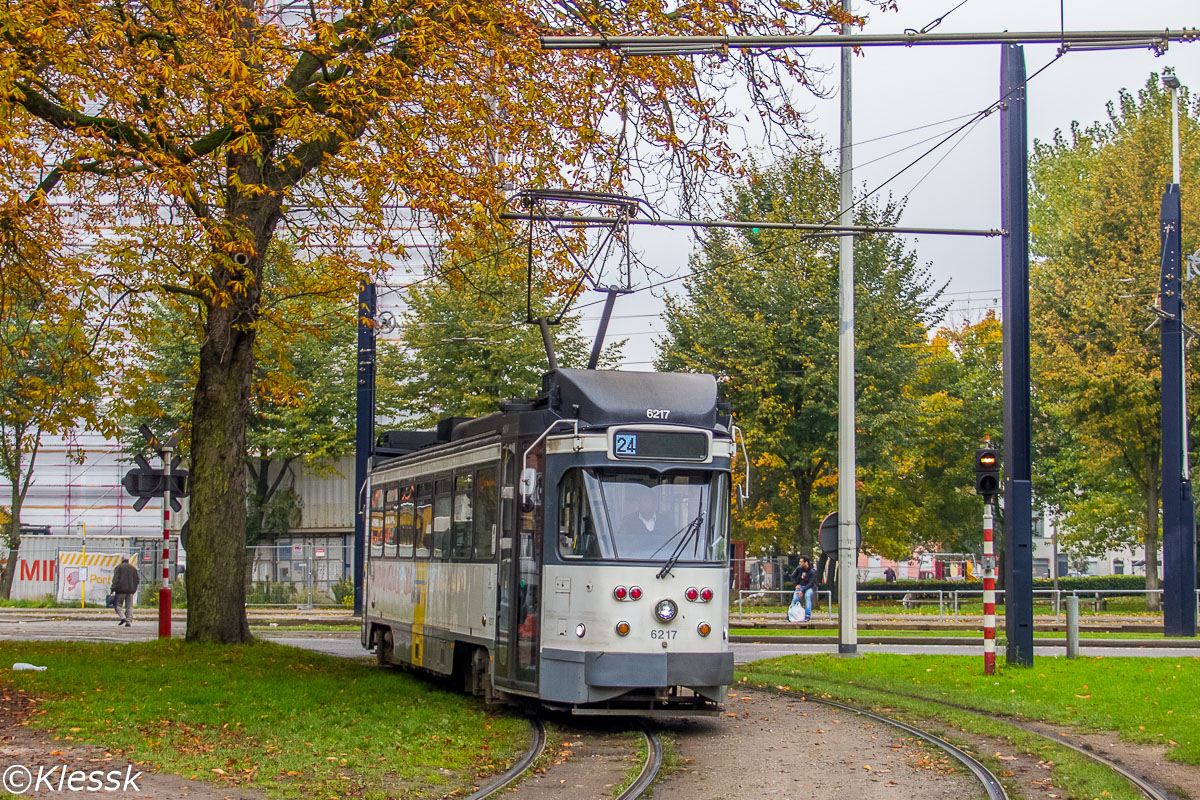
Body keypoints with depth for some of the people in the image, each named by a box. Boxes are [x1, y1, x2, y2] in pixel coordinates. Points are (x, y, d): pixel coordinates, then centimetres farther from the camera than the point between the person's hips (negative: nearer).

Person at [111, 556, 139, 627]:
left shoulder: (119, 567, 0)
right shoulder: (133, 568, 14)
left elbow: (115, 579, -8)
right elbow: (137, 580, 15)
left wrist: (113, 589, -8)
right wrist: (134, 589, 22)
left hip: (121, 589, -4)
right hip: (130, 590, 4)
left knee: (117, 605, 2)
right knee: (129, 606, 5)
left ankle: (122, 617, -19)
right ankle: (129, 621, -3)